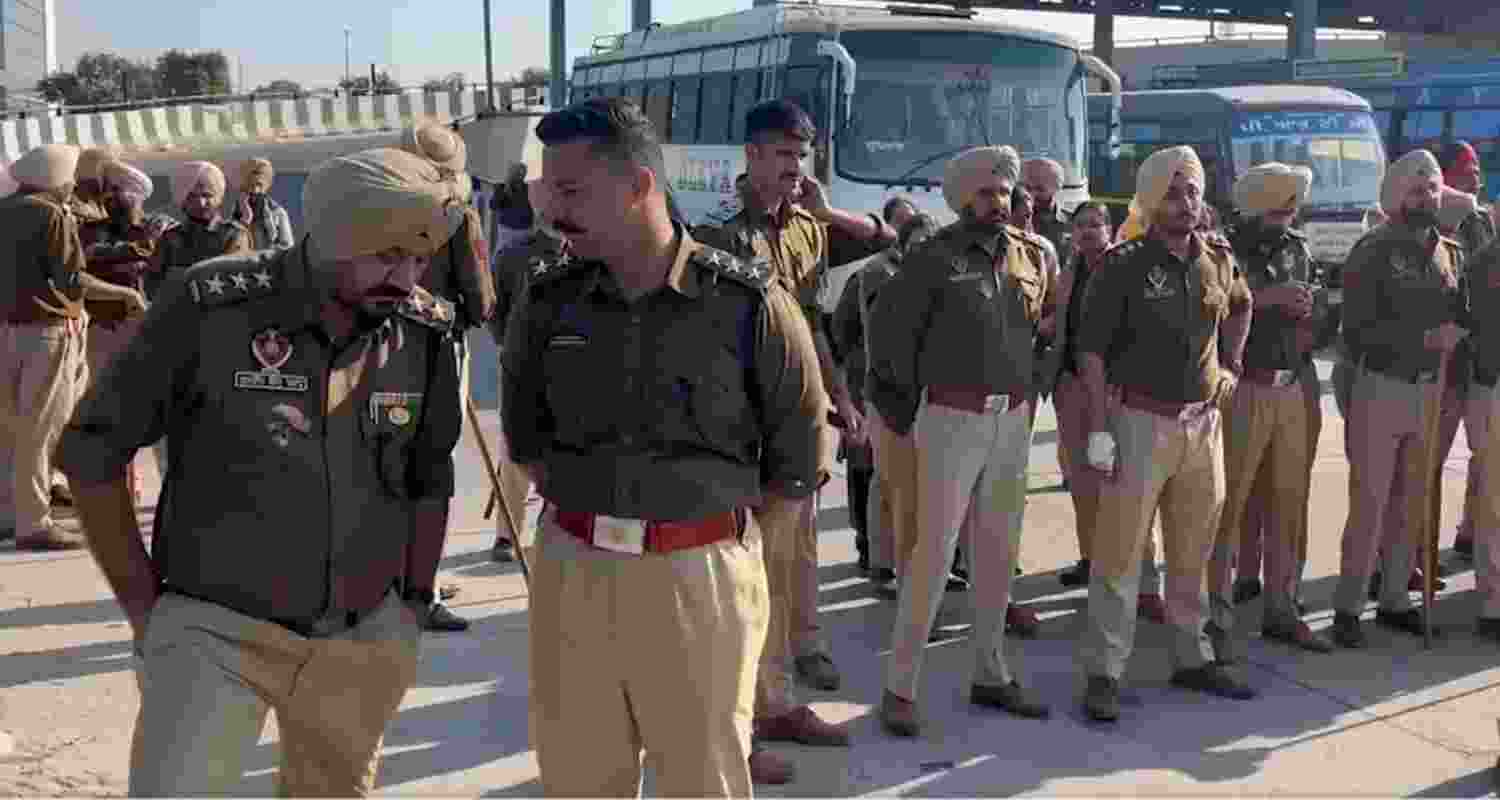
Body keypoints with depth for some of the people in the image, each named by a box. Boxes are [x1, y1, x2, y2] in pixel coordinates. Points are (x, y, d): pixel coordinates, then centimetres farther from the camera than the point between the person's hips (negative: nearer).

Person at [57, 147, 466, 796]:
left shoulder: (425, 335, -4)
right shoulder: (210, 307, -15)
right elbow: (90, 452, -5)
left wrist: (414, 603, 11)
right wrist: (141, 604, -3)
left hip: (364, 641, 4)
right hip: (214, 629, -3)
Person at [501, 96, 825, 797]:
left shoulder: (748, 304, -8)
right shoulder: (548, 299, 3)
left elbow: (797, 462, 1)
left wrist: (715, 528, 4)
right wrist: (579, 514, 12)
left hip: (698, 579, -3)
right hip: (569, 573, 4)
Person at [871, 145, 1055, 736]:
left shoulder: (1031, 255, 8)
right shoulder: (937, 256, -8)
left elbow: (1048, 320, 20)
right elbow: (889, 324, -5)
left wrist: (1029, 381, 12)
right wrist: (914, 390, 0)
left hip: (1014, 420, 6)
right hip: (953, 417, -5)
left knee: (998, 551, 12)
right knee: (934, 551, -6)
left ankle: (991, 676, 24)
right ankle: (900, 687, 1)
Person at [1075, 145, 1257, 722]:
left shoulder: (1219, 259, 6)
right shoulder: (1124, 265, -9)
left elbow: (1241, 308, 29)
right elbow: (1091, 351, -10)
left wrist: (1230, 364, 16)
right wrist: (1099, 431, -15)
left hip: (1203, 420, 6)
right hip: (1141, 420, -5)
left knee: (1193, 549, 16)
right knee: (1120, 550, -4)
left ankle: (1192, 658, 30)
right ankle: (1103, 672, 3)